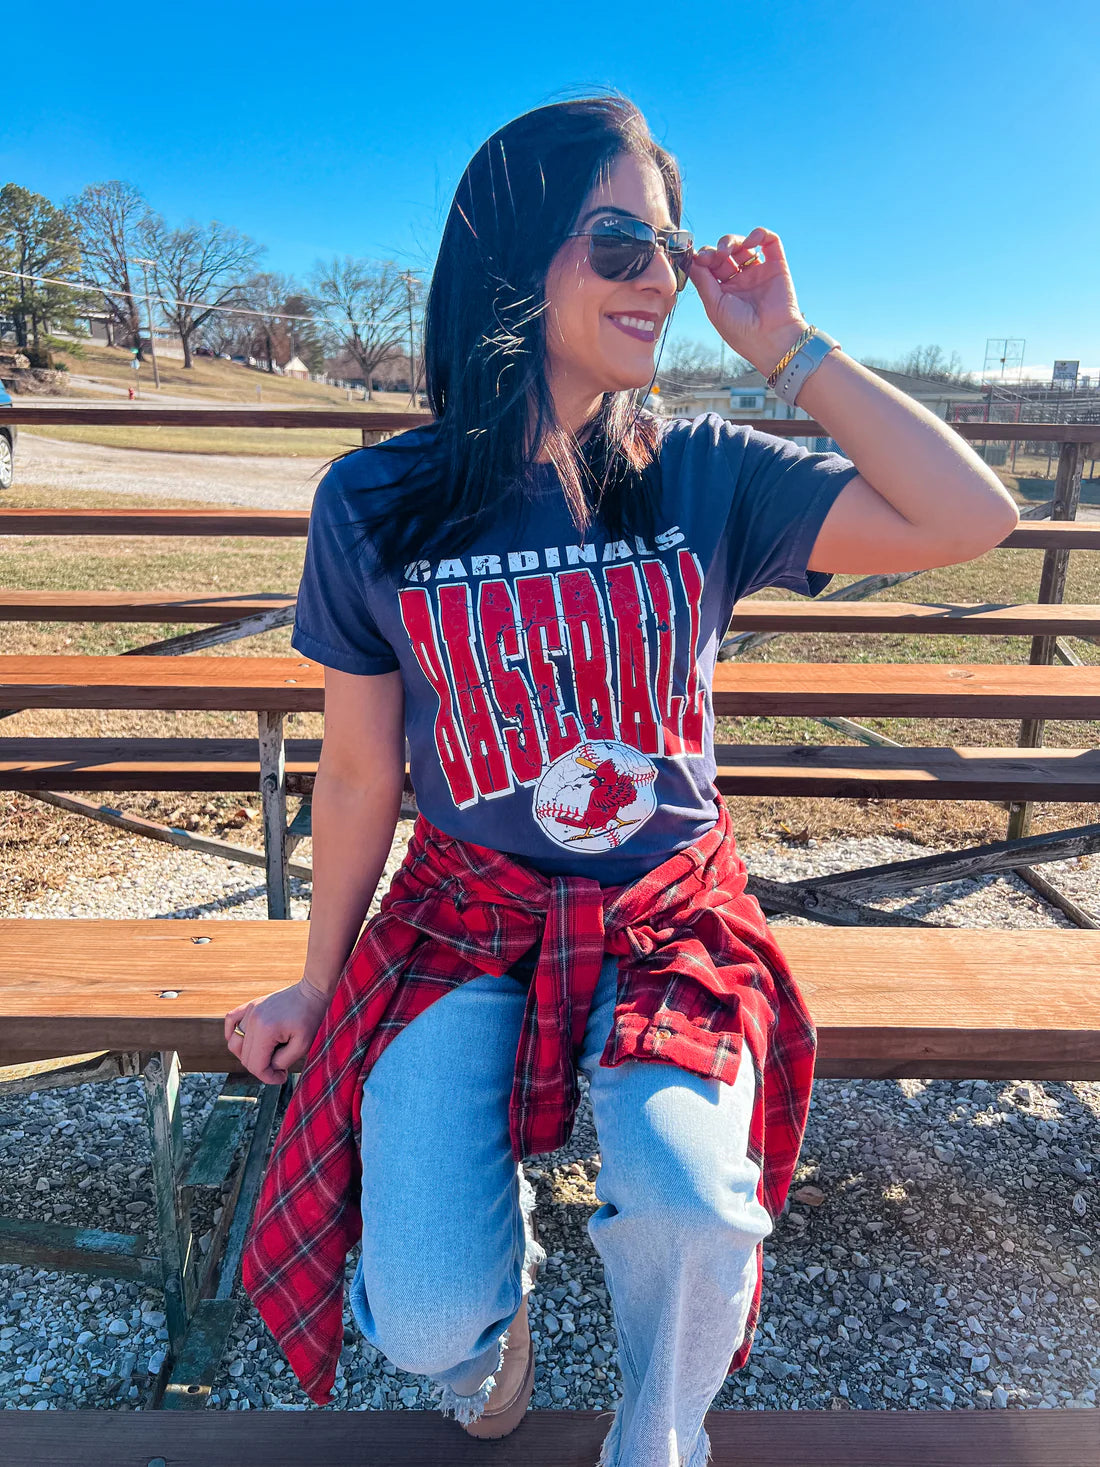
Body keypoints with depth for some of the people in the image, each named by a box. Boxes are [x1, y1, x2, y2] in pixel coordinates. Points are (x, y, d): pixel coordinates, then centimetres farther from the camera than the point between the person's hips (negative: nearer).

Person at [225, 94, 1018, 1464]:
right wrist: (316, 984, 11)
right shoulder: (374, 505, -5)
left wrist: (788, 347, -8)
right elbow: (358, 771, 3)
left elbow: (970, 518, -12)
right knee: (428, 1319, -15)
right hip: (465, 919, 0)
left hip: (670, 915, 1)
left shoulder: (704, 474, -2)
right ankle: (501, 1284, 27)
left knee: (691, 1222, -24)